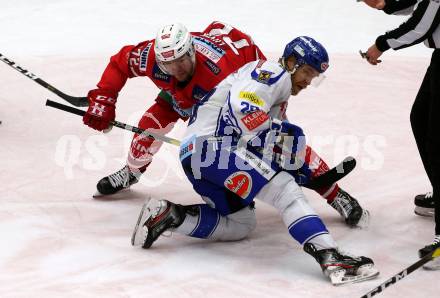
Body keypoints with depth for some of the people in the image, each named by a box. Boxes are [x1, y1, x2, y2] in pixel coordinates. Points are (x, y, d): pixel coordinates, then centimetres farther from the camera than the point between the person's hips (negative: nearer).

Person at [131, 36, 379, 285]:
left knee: (242, 225, 16)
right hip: (212, 145, -11)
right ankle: (329, 255, -33)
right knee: (284, 188, -20)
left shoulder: (279, 93, 29)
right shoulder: (273, 72, -3)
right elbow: (243, 108, -20)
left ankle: (169, 215, 6)